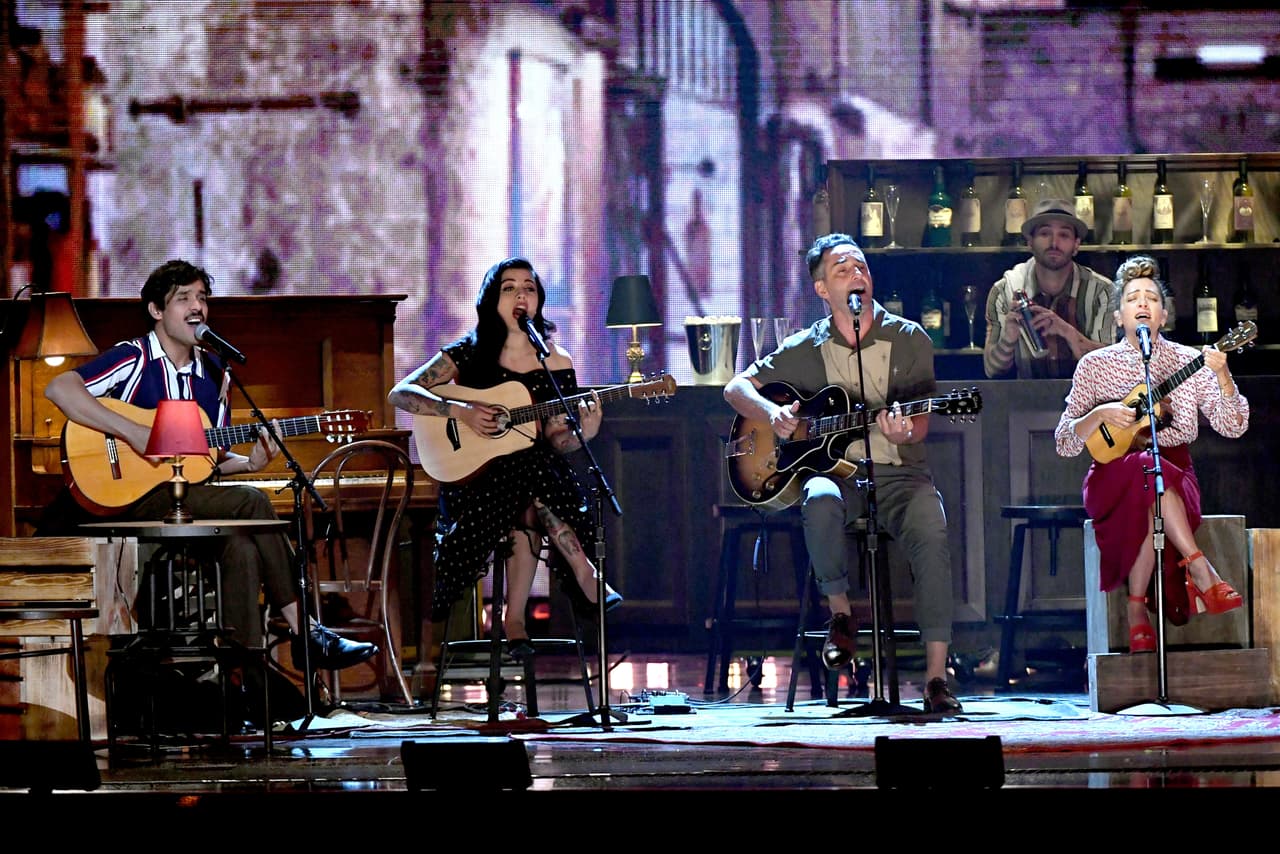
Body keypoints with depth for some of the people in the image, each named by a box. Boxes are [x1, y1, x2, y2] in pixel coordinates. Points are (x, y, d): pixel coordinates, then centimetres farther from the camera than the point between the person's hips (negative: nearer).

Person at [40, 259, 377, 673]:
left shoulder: (213, 372, 14)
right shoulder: (135, 358, -6)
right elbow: (58, 388, -21)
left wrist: (249, 463, -3)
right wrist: (133, 432, -26)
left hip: (188, 495, 6)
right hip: (131, 496, -6)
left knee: (242, 546, -27)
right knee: (252, 503, -23)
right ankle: (306, 633, -17)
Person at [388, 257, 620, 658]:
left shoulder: (556, 362, 5)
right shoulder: (468, 354, 0)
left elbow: (555, 440, 4)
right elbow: (400, 393, -6)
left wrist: (582, 434, -19)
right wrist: (460, 411, -19)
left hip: (535, 471, 2)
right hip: (473, 473, -2)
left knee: (526, 506, -34)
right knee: (528, 498, -35)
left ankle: (515, 617, -25)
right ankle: (585, 576, -23)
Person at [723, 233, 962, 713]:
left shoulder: (908, 340, 5)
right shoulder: (807, 348, 9)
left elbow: (920, 426, -1)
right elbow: (736, 388, 12)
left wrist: (903, 434, -26)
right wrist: (771, 413, -9)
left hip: (898, 474, 0)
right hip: (834, 470, 0)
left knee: (932, 533, -32)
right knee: (821, 502, -37)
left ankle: (936, 678, -31)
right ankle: (840, 613, -13)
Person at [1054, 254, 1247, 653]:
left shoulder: (1188, 361, 7)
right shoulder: (1095, 365, 6)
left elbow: (1233, 427, -3)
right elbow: (1064, 443, 3)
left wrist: (1221, 375, -19)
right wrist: (1100, 415, -15)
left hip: (1177, 476, 1)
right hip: (1113, 477, -1)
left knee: (1149, 504, -37)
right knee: (1148, 472, -37)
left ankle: (1138, 610, -31)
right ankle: (1201, 572, -37)